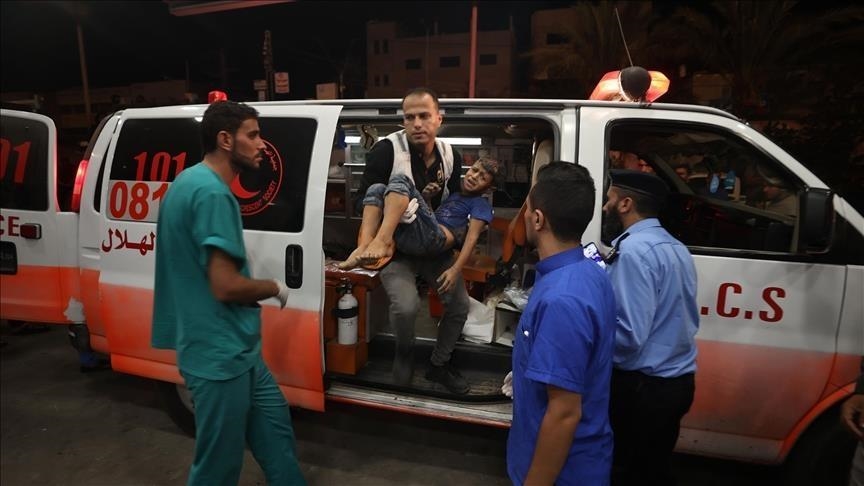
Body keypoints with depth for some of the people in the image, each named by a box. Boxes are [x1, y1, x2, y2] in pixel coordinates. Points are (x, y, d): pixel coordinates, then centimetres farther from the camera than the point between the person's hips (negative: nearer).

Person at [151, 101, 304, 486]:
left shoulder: (189, 181, 11)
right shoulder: (213, 193, -22)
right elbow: (226, 286, -26)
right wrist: (275, 288, -8)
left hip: (229, 347, 10)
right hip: (220, 353, -10)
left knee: (274, 429, 22)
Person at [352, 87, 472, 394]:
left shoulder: (450, 156, -1)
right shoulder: (386, 150, -18)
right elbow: (365, 201, -15)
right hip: (396, 247, -5)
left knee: (460, 304, 2)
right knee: (406, 306, -27)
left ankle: (439, 365, 28)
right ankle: (405, 351, 11)